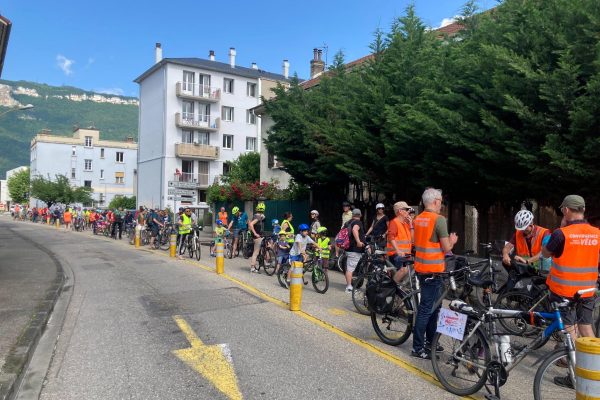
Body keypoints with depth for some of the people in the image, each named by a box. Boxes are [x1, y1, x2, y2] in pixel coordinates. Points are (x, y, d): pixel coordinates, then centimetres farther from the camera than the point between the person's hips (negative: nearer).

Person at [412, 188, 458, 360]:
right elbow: (446, 248, -13)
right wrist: (452, 241, 7)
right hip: (433, 270, -9)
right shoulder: (439, 219, -15)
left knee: (433, 306, 20)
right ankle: (417, 348, 3)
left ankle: (430, 342, 31)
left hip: (421, 267, 9)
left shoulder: (418, 219, 9)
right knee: (426, 309, -3)